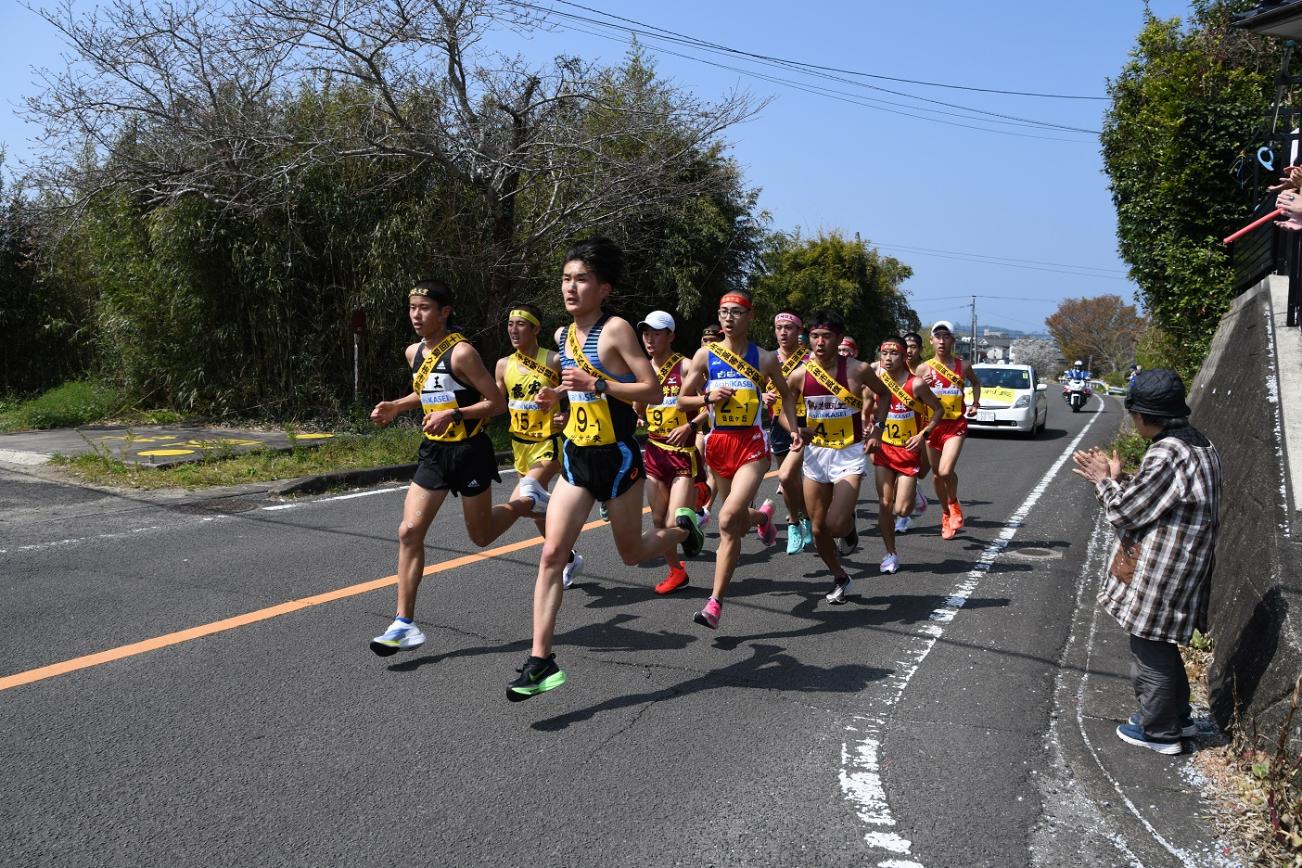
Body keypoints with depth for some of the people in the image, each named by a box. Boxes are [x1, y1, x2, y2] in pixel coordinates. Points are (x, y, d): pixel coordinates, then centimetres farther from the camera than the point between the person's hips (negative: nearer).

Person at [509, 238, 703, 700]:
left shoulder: (616, 329, -12)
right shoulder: (566, 335, 9)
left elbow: (652, 390, -17)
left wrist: (596, 386, -25)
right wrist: (557, 396, 7)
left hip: (616, 457, -6)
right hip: (576, 457, 6)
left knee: (631, 553, 12)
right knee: (551, 554, -7)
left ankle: (682, 527, 45)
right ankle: (541, 660, -4)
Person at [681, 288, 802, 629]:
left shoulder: (764, 357, 3)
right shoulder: (705, 355, 3)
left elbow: (785, 393, 18)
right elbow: (683, 399, 7)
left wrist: (794, 428, 7)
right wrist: (708, 396, -12)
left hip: (752, 444, -3)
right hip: (718, 443, 3)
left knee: (728, 519, -20)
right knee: (737, 525, 15)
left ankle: (715, 602, -14)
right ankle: (763, 516, 54)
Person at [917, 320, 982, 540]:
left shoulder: (962, 366, 2)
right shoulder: (924, 368, 0)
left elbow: (976, 382, 23)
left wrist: (975, 403, 9)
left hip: (955, 425, -2)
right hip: (932, 424, 2)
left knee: (946, 471, -20)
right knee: (937, 474, 11)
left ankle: (954, 504, 10)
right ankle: (946, 513, 32)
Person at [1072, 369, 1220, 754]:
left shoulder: (1166, 455, -25)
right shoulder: (1199, 445, 5)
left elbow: (1125, 511, -18)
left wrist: (1105, 482, -1)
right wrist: (1119, 478, 7)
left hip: (1160, 574, -9)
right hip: (1184, 567, 9)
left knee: (1151, 650, 6)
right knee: (1162, 645, 24)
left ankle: (1159, 732, 20)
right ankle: (1178, 715, 38)